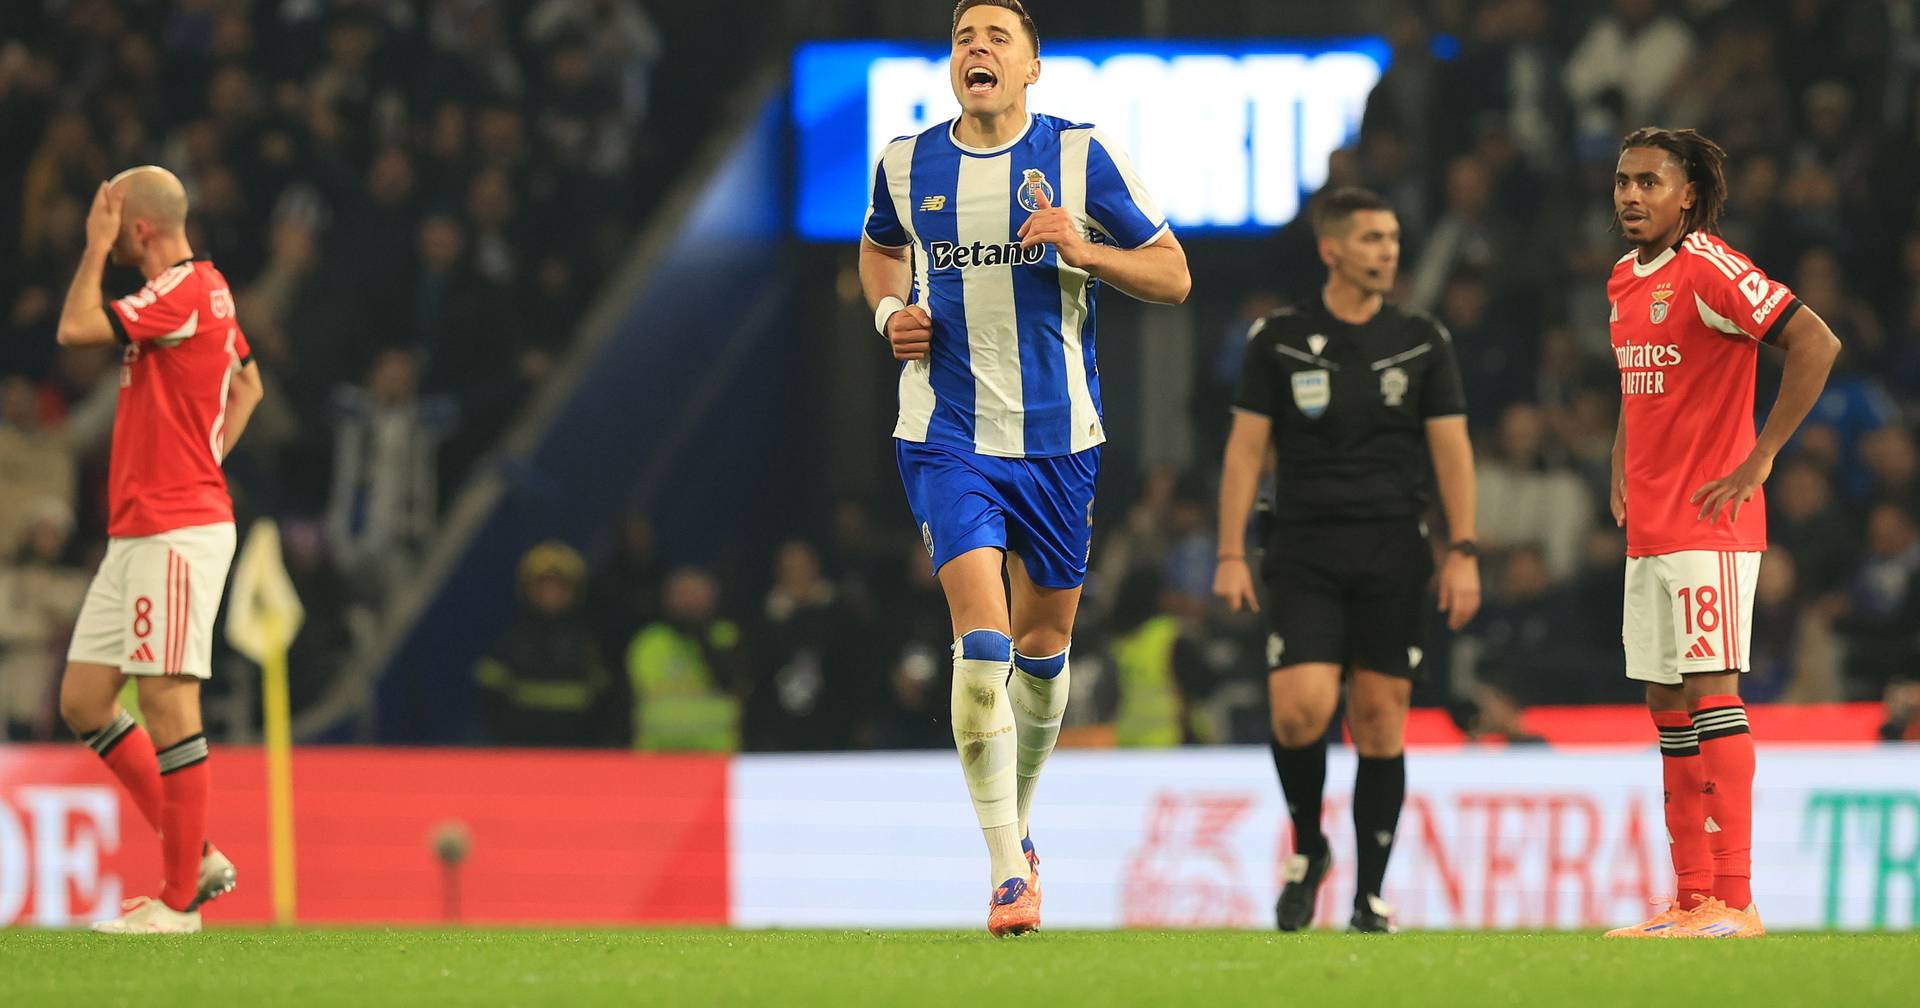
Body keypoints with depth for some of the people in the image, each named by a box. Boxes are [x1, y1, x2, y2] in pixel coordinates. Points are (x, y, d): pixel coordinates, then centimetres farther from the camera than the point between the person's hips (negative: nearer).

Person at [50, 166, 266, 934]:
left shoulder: (182, 292, -14)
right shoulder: (206, 290, 17)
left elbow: (75, 328, -21)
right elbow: (248, 385, 31)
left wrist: (96, 248, -8)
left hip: (176, 532, -10)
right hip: (136, 532, 10)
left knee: (167, 701, -8)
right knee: (83, 701, 9)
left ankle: (179, 899, -5)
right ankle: (196, 857, 14)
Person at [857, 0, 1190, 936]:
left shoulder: (1080, 156, -4)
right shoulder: (906, 163, 2)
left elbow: (1173, 276, 0)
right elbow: (880, 247, 24)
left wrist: (1085, 251, -18)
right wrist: (890, 311, 3)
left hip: (1057, 435, 1)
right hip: (947, 434, -1)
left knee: (1044, 643, 12)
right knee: (982, 643, -17)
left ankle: (1019, 826, 37)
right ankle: (1008, 871, -15)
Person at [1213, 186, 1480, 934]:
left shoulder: (1423, 341, 7)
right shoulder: (1279, 340, 4)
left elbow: (1451, 449, 7)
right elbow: (1246, 447, 4)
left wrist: (1462, 552, -2)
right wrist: (1231, 554, -3)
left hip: (1392, 556, 1)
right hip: (1303, 555, -1)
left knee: (1379, 718, -1)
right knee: (1300, 707, -15)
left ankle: (1371, 894, 8)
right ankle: (1307, 848, 11)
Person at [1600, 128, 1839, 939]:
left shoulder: (1708, 271, -13)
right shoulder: (1624, 281, 14)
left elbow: (1815, 344, -20)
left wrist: (1758, 460, -19)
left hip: (1709, 524, -9)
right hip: (1648, 529, 9)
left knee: (1710, 692, -11)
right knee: (1667, 706, 8)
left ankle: (1733, 901, -13)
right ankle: (1692, 899, 12)